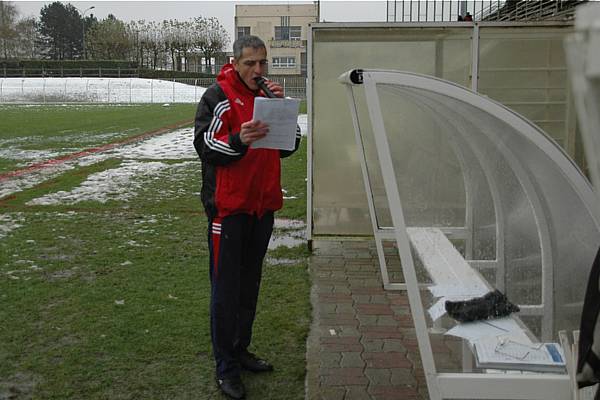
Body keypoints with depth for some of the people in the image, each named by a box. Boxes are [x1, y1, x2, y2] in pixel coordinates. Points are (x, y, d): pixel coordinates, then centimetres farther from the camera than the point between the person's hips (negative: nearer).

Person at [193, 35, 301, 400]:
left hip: (263, 205, 6)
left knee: (250, 284, 16)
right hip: (228, 207, -6)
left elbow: (288, 148, 9)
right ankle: (226, 368, 9)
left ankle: (241, 350, 30)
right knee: (227, 288, -1)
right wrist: (239, 141, -31)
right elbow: (205, 146, -13)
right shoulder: (218, 97, -7)